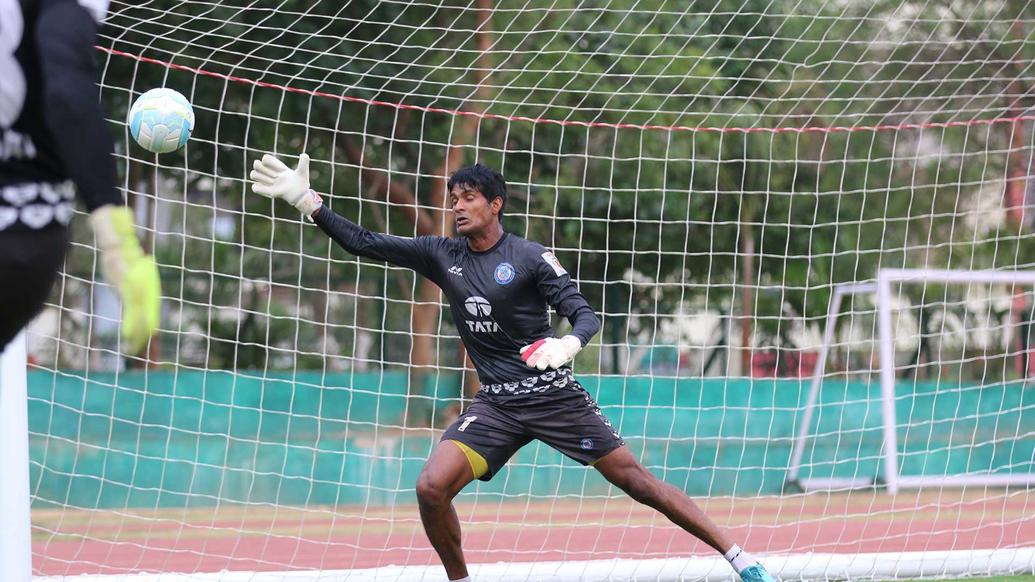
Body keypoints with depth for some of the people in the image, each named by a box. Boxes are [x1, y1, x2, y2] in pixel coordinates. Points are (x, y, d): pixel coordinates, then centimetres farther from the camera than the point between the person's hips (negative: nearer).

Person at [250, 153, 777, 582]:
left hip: (552, 394, -4)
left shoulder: (530, 257, -7)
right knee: (431, 488, -17)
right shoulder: (441, 256, 5)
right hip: (495, 404, 4)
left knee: (631, 477, -5)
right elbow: (363, 243, 6)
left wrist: (569, 343, -34)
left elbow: (585, 314, -11)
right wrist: (307, 201, -3)